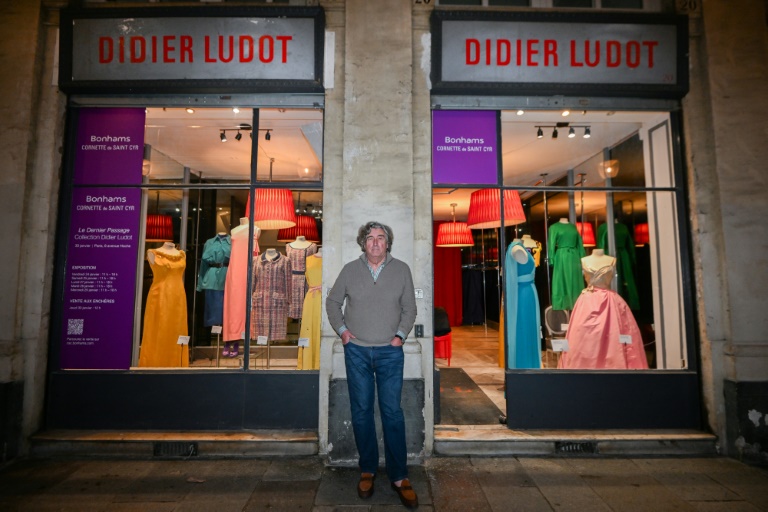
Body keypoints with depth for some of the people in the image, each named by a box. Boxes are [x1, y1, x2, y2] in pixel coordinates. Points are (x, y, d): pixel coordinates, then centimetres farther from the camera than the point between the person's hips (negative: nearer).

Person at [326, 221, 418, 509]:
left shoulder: (401, 270, 0)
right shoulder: (350, 270, 1)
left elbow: (409, 307, 5)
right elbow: (332, 302, 10)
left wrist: (401, 334, -5)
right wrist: (341, 329, 0)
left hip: (390, 352, -1)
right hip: (356, 351, 1)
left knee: (392, 412, 2)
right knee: (361, 412, 10)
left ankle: (399, 477, 15)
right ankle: (368, 470, 26)